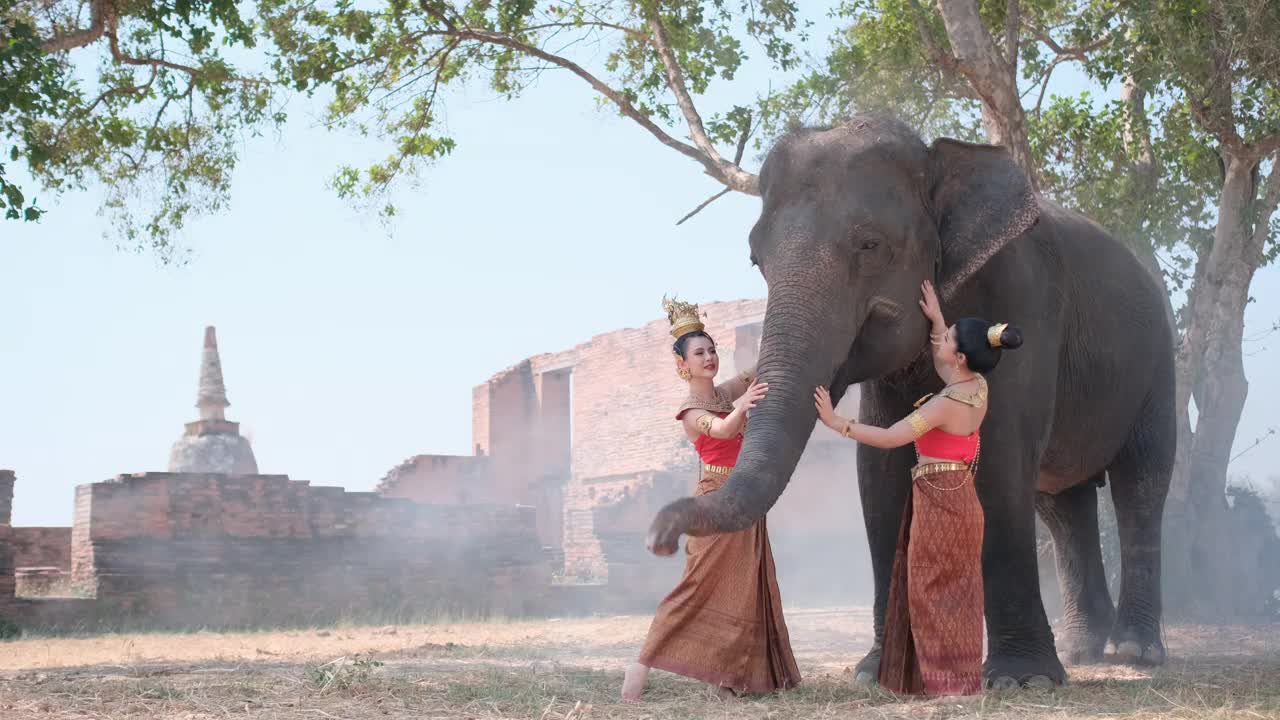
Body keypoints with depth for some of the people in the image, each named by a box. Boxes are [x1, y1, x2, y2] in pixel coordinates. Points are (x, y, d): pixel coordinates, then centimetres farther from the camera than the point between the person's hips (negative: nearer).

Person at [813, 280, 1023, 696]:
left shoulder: (946, 404, -21)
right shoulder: (977, 387, 2)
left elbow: (890, 437, -22)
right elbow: (945, 366, 25)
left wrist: (836, 423, -19)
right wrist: (936, 319, 25)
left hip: (939, 500, -9)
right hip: (958, 498, 9)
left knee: (933, 592, -1)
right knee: (952, 593, 14)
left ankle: (948, 680, 3)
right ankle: (959, 677, 19)